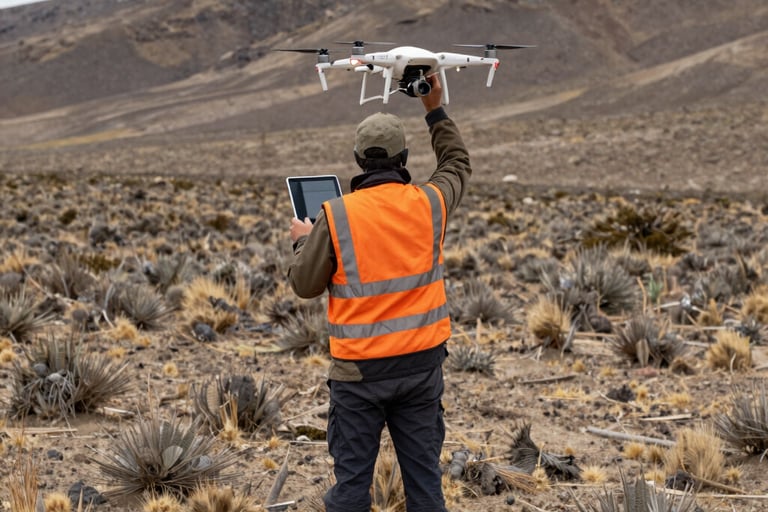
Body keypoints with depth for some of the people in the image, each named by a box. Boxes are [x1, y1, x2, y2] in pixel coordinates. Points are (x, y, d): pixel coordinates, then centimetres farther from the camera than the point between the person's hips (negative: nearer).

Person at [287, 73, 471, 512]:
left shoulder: (337, 216, -12)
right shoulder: (429, 204, -3)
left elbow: (305, 285, -2)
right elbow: (459, 165, 19)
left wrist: (303, 241, 16)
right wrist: (436, 110, 27)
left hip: (360, 369, -2)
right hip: (422, 361, 3)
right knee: (424, 473, 11)